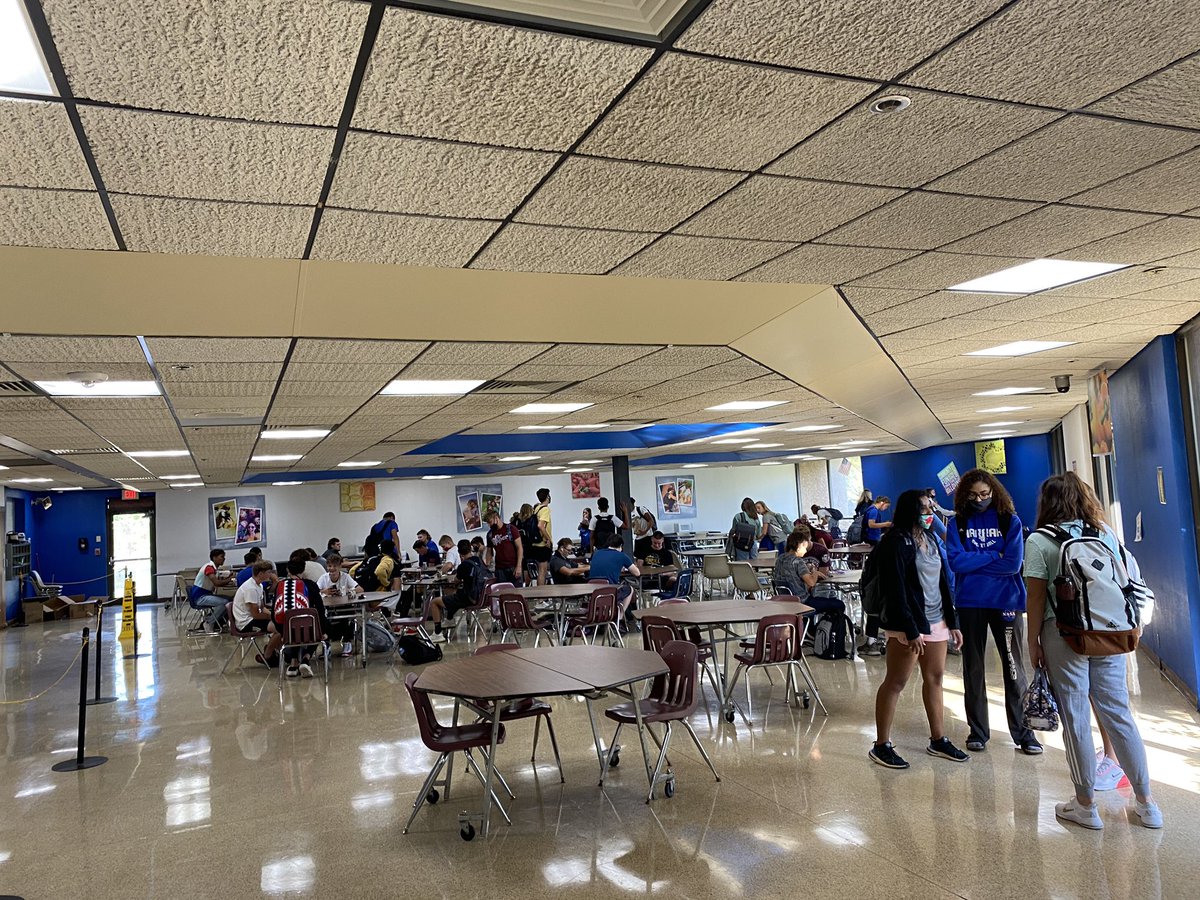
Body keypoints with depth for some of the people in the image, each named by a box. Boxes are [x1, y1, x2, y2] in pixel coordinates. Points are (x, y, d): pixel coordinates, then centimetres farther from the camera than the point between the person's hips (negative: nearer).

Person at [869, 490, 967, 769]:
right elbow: (895, 590, -18)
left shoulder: (930, 539, 11)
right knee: (895, 683, -1)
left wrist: (952, 621, 11)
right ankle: (881, 745, 8)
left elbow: (942, 581, 14)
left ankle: (938, 740, 26)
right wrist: (910, 631, -19)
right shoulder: (896, 543, -14)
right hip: (908, 623, -8)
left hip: (936, 620, 8)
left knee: (935, 678, 13)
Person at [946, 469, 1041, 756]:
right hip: (970, 603, 1)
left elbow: (1013, 563, -11)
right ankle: (977, 732, 21)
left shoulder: (1010, 521, 1)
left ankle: (1022, 732, 15)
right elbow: (955, 561, -10)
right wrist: (994, 555, -10)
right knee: (973, 668, 9)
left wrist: (973, 563, -9)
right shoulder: (958, 524, 3)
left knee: (1014, 668, 5)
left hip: (1006, 601, -1)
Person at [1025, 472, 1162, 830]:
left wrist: (1033, 643, 0)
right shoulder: (1106, 533, 6)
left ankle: (1086, 805, 14)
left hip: (1064, 636, -4)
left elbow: (1036, 598, -8)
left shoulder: (1039, 541, -7)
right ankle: (1146, 803, 20)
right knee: (1118, 713, 13)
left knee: (1076, 719, 4)